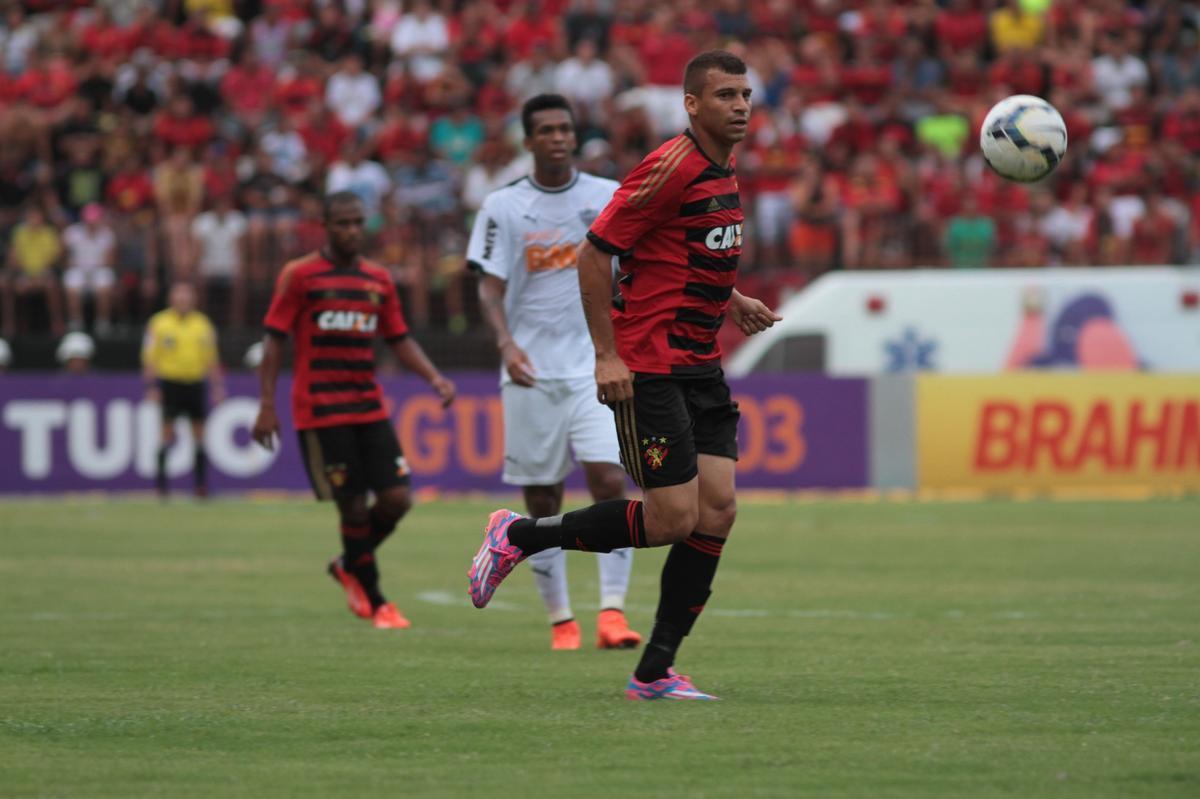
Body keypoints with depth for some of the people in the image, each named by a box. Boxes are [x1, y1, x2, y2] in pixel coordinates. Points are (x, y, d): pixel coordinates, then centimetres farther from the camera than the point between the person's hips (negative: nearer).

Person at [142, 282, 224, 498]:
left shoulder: (203, 325, 11)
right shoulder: (158, 324, 2)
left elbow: (212, 359, 15)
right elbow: (149, 358, 0)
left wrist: (217, 386, 9)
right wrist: (151, 387, -7)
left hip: (196, 383, 3)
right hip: (170, 381, -3)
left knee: (199, 432, 2)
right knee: (168, 430, -8)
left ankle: (201, 484, 7)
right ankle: (160, 483, -2)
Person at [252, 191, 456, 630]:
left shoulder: (378, 279, 12)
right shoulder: (299, 276, -2)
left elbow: (400, 340, 17)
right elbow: (274, 340, -2)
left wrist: (434, 377, 1)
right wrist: (266, 405, -8)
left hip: (370, 407, 5)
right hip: (320, 409, -5)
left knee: (397, 497, -4)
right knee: (353, 504, -5)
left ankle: (350, 566, 23)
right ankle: (374, 602, 8)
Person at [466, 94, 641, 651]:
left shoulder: (610, 197, 4)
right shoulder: (503, 207, 1)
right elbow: (490, 288, -4)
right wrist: (506, 342, -21)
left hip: (597, 368, 0)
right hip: (531, 374, 0)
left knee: (609, 481, -16)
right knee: (542, 503, 3)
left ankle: (612, 611, -16)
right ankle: (560, 619, 13)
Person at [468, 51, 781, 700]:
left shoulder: (721, 172, 14)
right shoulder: (671, 169, -15)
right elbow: (593, 254, -16)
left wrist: (733, 303, 12)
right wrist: (607, 355, -18)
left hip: (700, 371, 9)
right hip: (647, 371, -9)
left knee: (717, 510, -1)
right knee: (673, 518, -11)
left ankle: (655, 672, 3)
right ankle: (518, 536, 7)